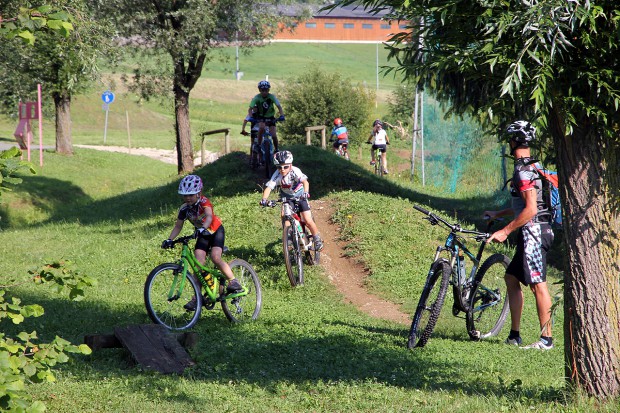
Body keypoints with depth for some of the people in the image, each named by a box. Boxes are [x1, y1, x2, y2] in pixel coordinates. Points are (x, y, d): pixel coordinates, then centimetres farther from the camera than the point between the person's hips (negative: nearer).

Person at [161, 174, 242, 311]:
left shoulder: (204, 202, -26)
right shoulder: (184, 208, -13)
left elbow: (209, 216, -44)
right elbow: (178, 226, -10)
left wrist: (203, 228, -63)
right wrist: (169, 240, -27)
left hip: (216, 230, -4)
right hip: (202, 235, 4)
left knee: (215, 257, -27)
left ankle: (234, 282, -12)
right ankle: (197, 297, -8)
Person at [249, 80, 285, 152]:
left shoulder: (272, 97, -16)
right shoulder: (257, 98, -17)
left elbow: (279, 106, -22)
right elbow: (250, 109, -22)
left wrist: (281, 115, -40)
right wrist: (250, 116, -42)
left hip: (270, 117, 1)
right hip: (261, 117, -1)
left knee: (273, 135, -15)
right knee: (262, 127, -34)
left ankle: (276, 149, 10)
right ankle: (259, 145, -18)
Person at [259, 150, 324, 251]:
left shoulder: (295, 171, -30)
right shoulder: (277, 175, -24)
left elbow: (305, 181, -44)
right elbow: (269, 187, -34)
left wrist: (306, 192, -63)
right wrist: (264, 199, -52)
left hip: (300, 196, -3)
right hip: (287, 198, 3)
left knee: (308, 221, -10)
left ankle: (317, 239, 12)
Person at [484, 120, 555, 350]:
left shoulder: (523, 171, -15)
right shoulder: (532, 167, 16)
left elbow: (530, 209, -22)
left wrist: (505, 231, -18)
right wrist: (499, 214, 33)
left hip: (533, 231, -11)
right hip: (533, 233, 11)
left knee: (538, 284, -9)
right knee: (511, 278, 14)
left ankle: (546, 338, -9)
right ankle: (514, 335, 16)